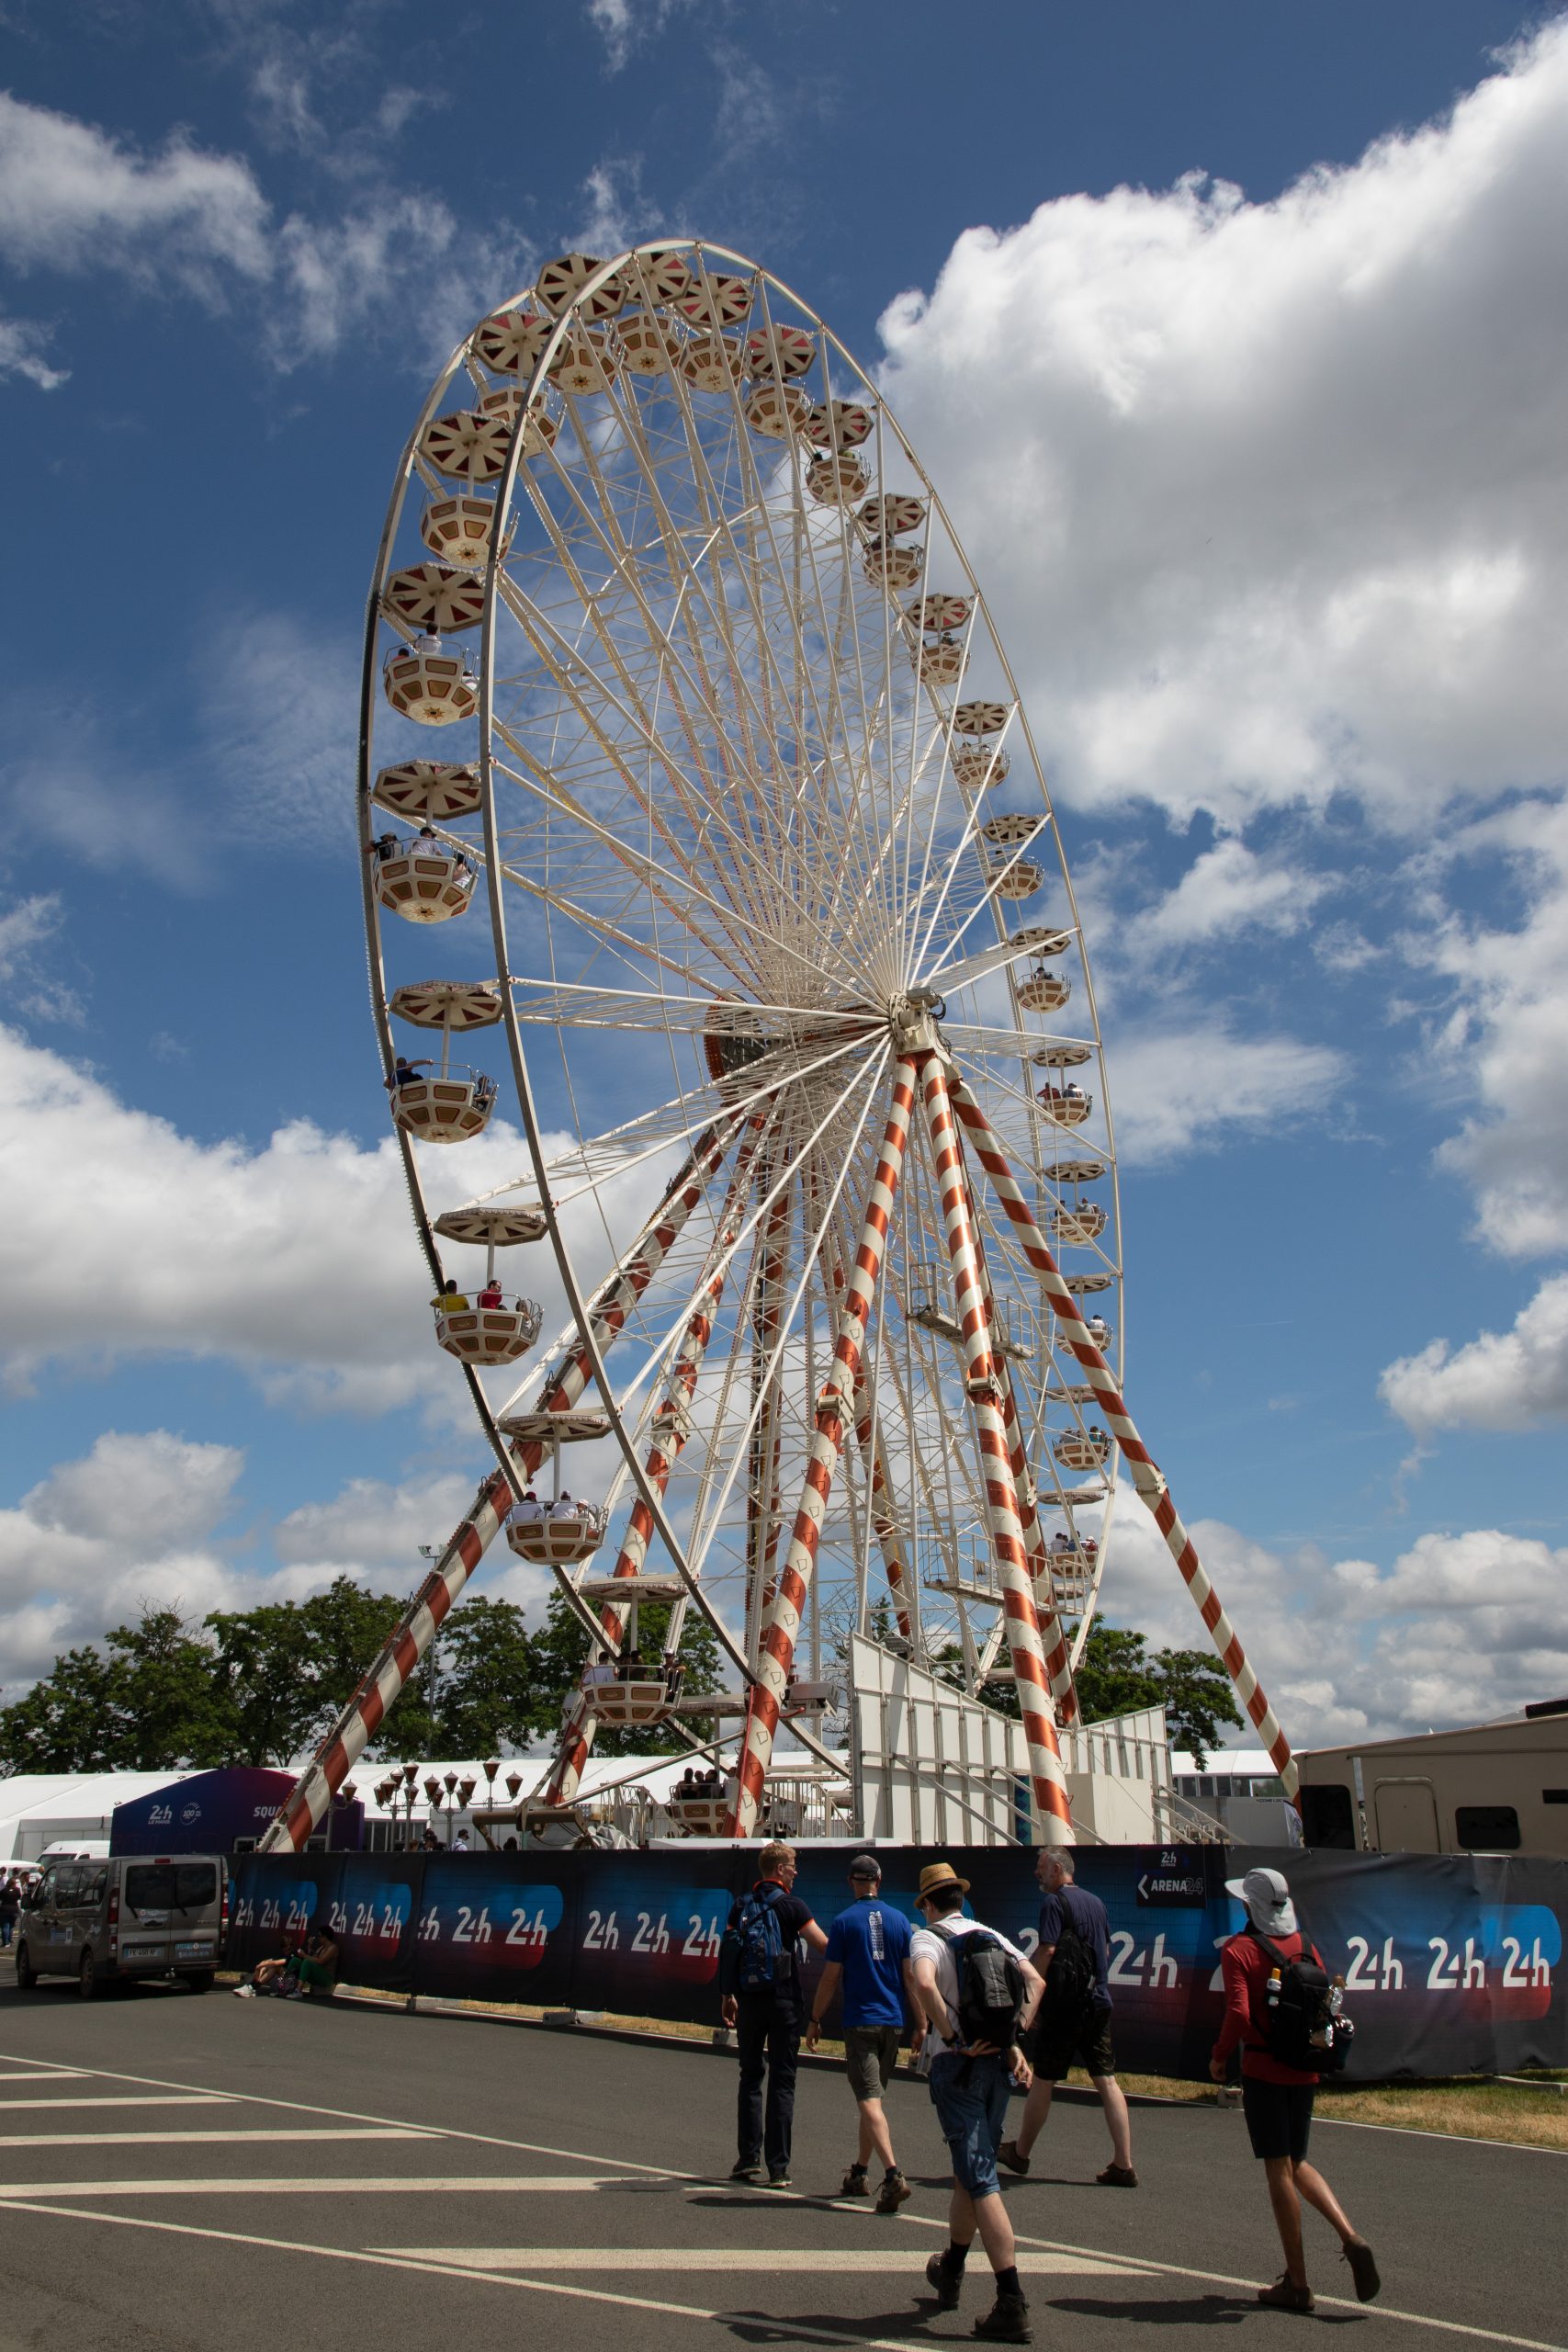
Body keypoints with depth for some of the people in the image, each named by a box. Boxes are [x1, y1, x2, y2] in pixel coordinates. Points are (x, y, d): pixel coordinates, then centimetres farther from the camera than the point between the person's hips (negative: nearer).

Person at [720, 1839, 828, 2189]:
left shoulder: (741, 1906, 6)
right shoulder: (790, 1905, -7)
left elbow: (727, 1951, 7)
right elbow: (824, 1946, -12)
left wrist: (727, 1996, 13)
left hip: (748, 2001, 4)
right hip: (783, 1999, -4)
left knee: (750, 2077, 14)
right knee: (782, 2082, 2)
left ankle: (748, 2157, 9)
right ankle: (778, 2167, 1)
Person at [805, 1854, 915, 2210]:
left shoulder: (844, 1922, -6)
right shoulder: (899, 1921, 3)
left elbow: (830, 1978, -5)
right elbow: (911, 1976, 2)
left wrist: (815, 2020, 5)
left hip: (860, 2022, -4)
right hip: (893, 2021, 5)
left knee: (869, 2100, -8)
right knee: (873, 2097, 18)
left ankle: (894, 2174, -24)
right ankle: (858, 2174, 28)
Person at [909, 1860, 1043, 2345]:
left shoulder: (927, 1937, -4)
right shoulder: (991, 1935, 13)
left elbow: (925, 1984, -25)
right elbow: (1035, 1982, 1)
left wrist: (952, 2039, -17)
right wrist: (1014, 2040, -1)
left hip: (957, 2065, -6)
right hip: (996, 2063, 6)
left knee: (980, 2181, -7)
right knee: (970, 2172, 21)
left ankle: (1012, 2305, -11)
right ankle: (950, 2273, 37)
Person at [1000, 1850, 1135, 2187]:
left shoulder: (1054, 1901, -10)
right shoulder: (1095, 1902, 12)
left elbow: (1046, 1950, -17)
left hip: (1064, 2004, -7)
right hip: (1098, 2003, 7)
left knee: (1042, 2081, 6)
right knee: (1107, 2081, 4)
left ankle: (1020, 2152, 20)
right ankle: (1123, 2165, 0)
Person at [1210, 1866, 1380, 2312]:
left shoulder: (1238, 1950, -12)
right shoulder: (1304, 1946, 5)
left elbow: (1239, 2014, -21)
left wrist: (1219, 2056, -6)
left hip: (1263, 2071, -5)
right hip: (1304, 2071, 5)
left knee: (1279, 2170, 2)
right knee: (1297, 2163, 20)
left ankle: (1297, 2283, 6)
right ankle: (1351, 2237, 0)